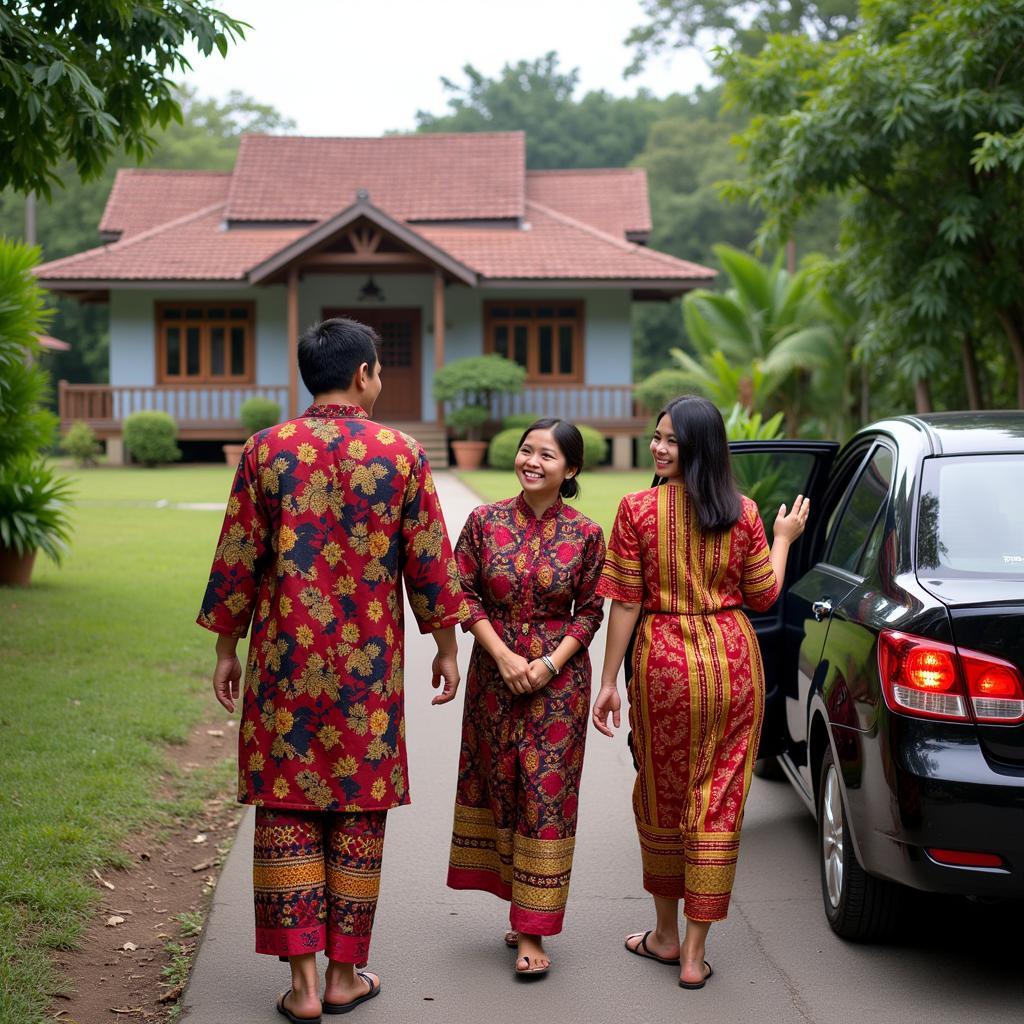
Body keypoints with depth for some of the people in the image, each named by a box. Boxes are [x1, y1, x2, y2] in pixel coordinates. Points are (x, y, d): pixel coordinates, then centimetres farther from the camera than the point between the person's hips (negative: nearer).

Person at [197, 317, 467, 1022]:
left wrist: (227, 649, 11)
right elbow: (430, 562, 0)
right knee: (359, 812, 9)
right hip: (368, 669, 0)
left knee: (286, 810, 6)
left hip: (284, 665, 1)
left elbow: (235, 561, 1)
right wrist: (446, 647, 12)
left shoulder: (265, 451, -2)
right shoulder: (402, 454, -4)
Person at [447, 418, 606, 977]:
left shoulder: (585, 534, -4)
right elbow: (464, 594, -1)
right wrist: (502, 654, -11)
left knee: (545, 791, -2)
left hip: (558, 677, -2)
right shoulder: (485, 521, -2)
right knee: (500, 782, 9)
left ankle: (531, 930, 3)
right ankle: (521, 907, 25)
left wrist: (550, 664, -12)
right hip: (494, 673, 2)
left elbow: (590, 611, 0)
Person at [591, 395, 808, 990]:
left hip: (664, 663, -1)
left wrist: (610, 682, -1)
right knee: (718, 801, 6)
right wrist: (784, 540, 21)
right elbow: (762, 596, 5)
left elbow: (625, 603, -8)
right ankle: (695, 953, 9)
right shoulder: (743, 513, -3)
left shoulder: (638, 510, -9)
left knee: (662, 796, 15)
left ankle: (666, 934, 29)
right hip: (734, 661, 2)